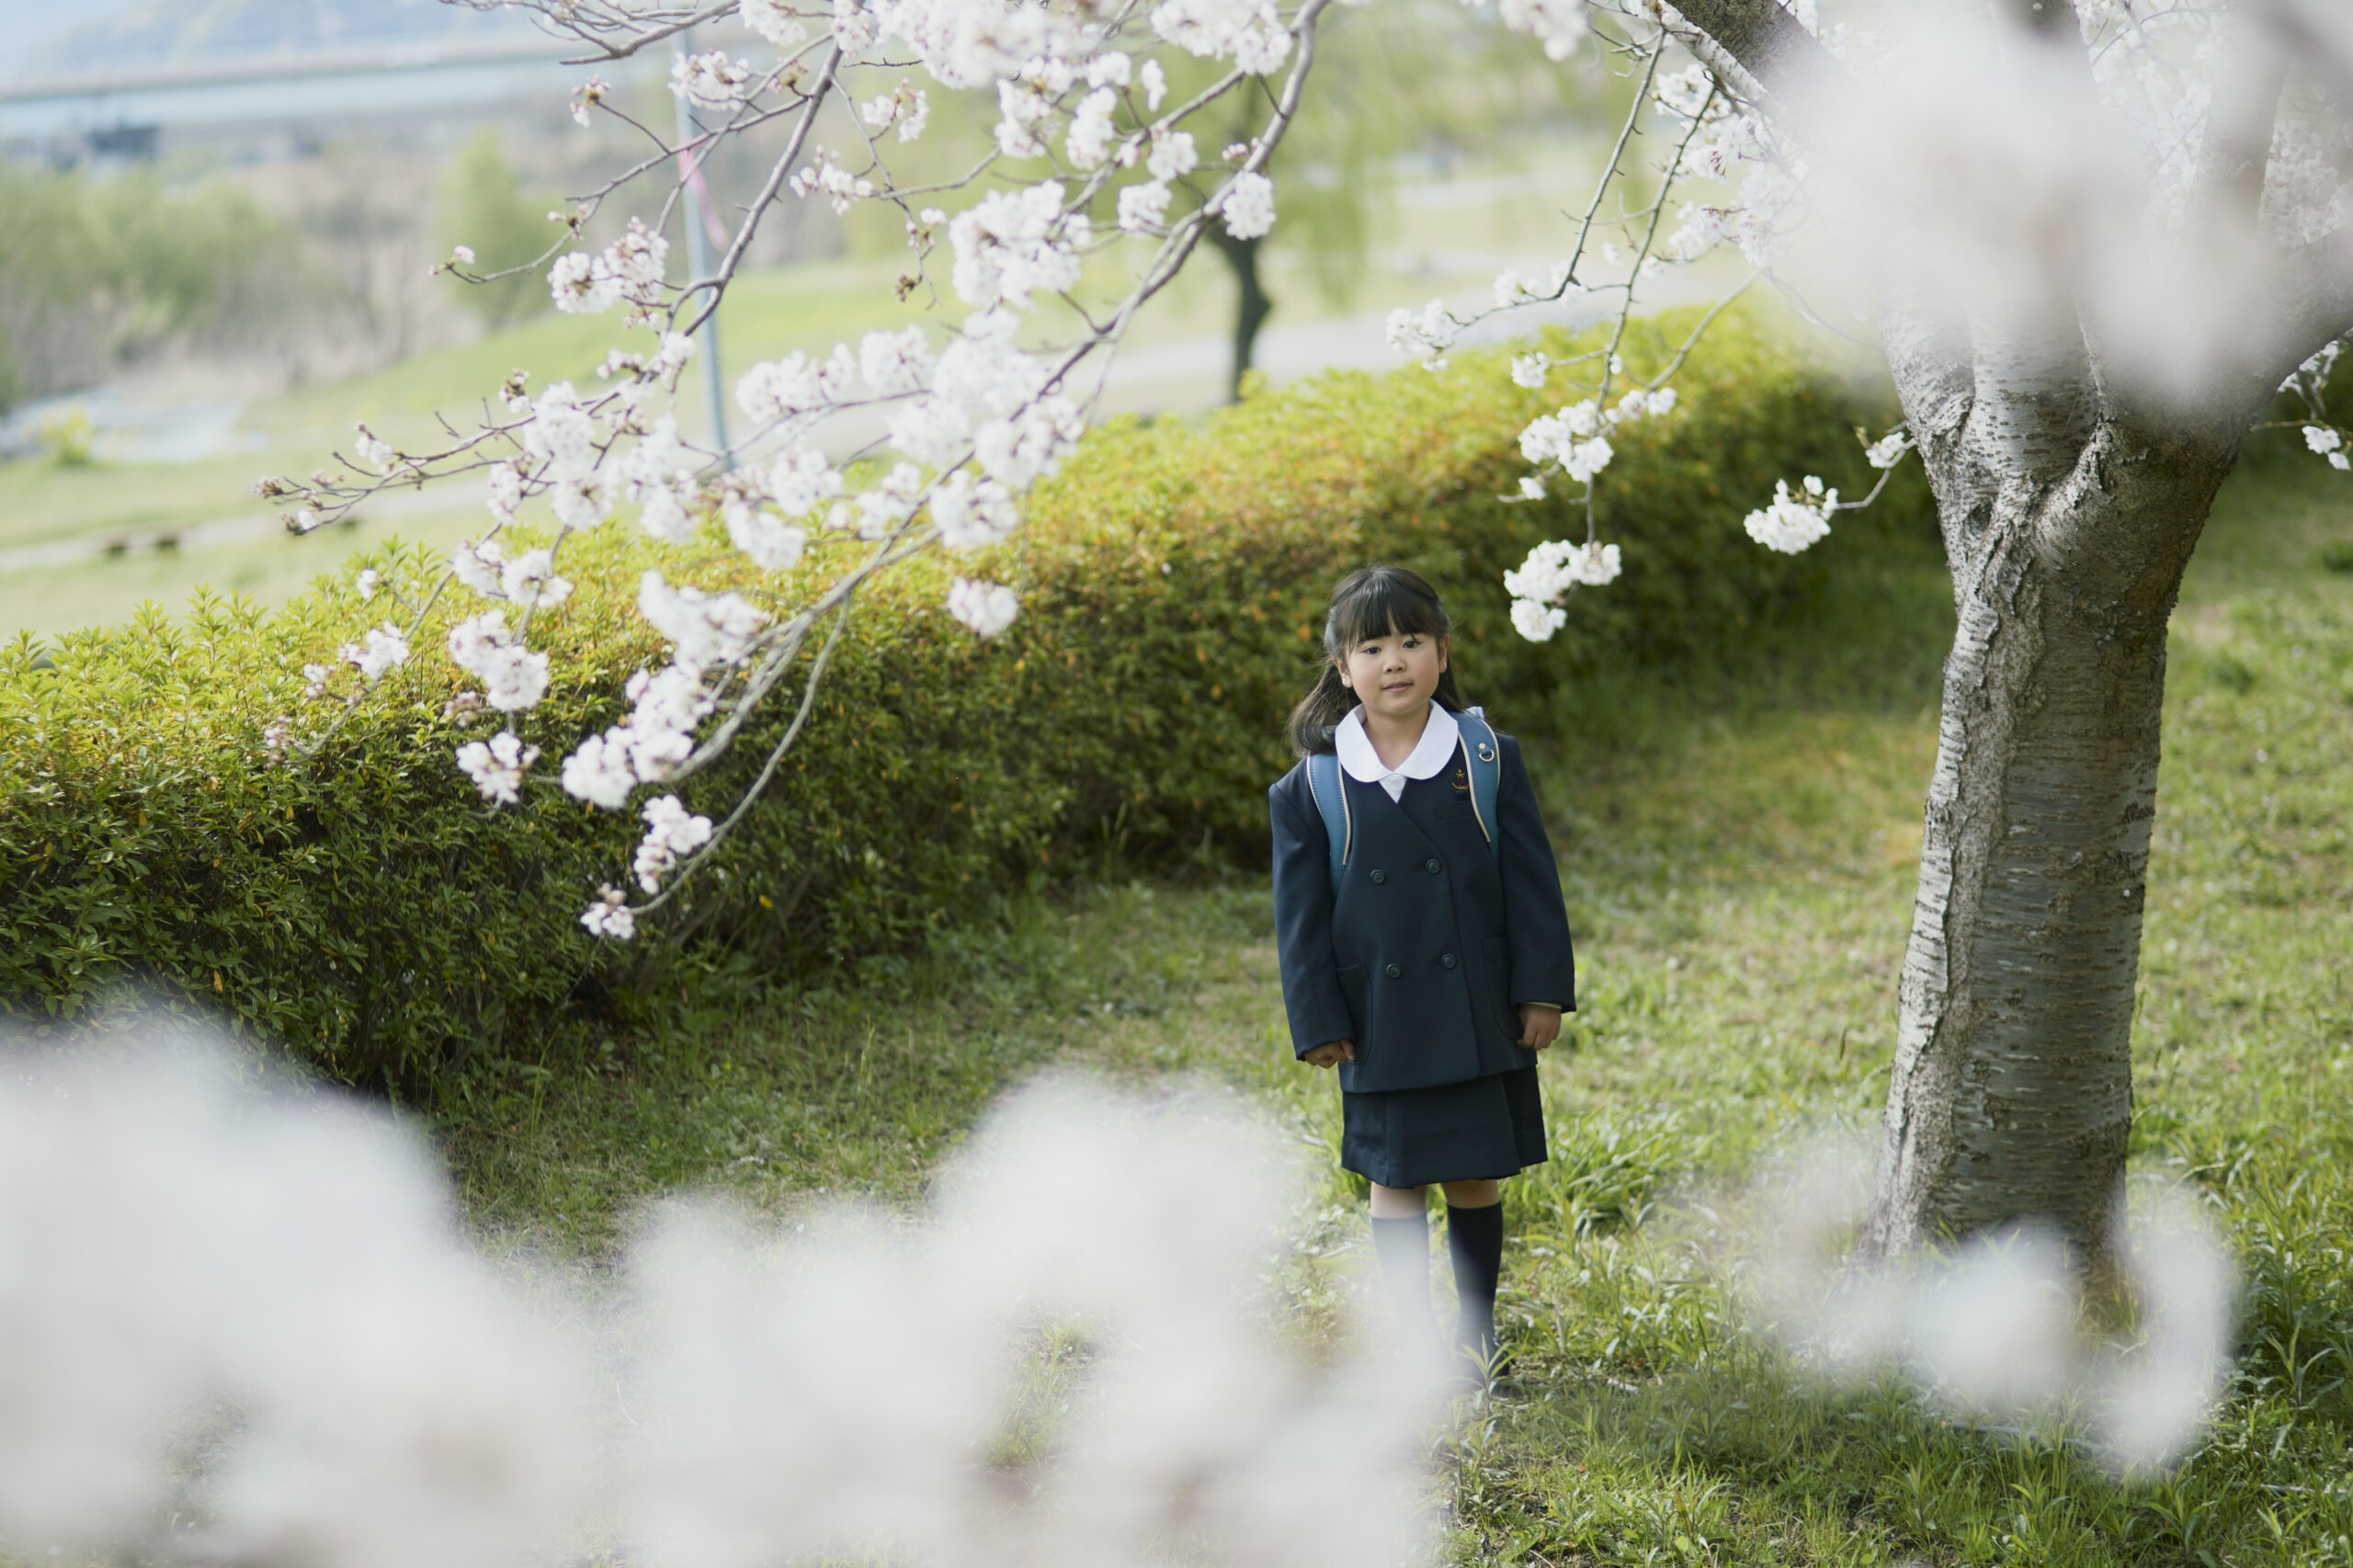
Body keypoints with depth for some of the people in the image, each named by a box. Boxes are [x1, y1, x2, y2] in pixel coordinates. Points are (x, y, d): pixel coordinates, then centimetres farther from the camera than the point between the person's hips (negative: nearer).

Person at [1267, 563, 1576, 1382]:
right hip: (1380, 1021, 0)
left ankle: (1476, 1328, 26)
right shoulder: (1312, 788, -3)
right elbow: (1300, 914, 0)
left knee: (1477, 1175, 9)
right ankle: (1415, 1337, 20)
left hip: (1479, 1012, 0)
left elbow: (1530, 879, 1)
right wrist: (1317, 1021, -4)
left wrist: (1542, 988, -3)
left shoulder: (1487, 760, -1)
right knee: (1395, 1177, 7)